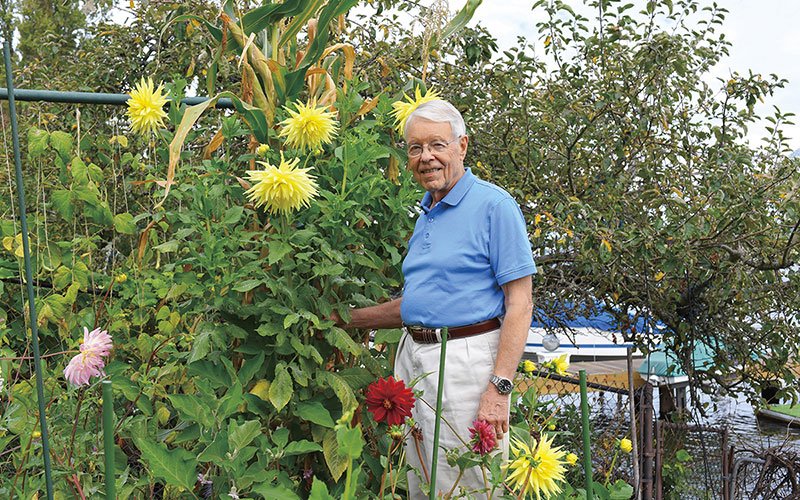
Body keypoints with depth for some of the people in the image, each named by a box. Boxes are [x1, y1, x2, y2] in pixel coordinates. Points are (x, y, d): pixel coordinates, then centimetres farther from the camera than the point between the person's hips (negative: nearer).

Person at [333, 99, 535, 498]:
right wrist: (343, 319, 19)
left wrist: (499, 388, -21)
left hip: (466, 358, -8)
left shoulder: (494, 206, -8)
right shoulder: (425, 216, 16)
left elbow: (519, 303, -13)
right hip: (413, 357, 8)